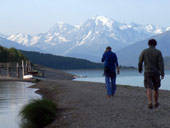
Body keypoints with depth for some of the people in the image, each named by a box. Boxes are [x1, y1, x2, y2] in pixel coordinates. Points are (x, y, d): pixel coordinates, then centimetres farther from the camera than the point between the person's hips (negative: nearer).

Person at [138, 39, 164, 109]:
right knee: (156, 88, 19)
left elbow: (140, 62, 4)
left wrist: (140, 69, 23)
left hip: (147, 72, -1)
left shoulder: (144, 51, 0)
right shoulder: (158, 52, -2)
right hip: (156, 73, 1)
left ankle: (150, 103, -28)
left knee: (149, 89, -9)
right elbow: (161, 63, -10)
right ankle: (156, 103, 31)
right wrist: (162, 74, -12)